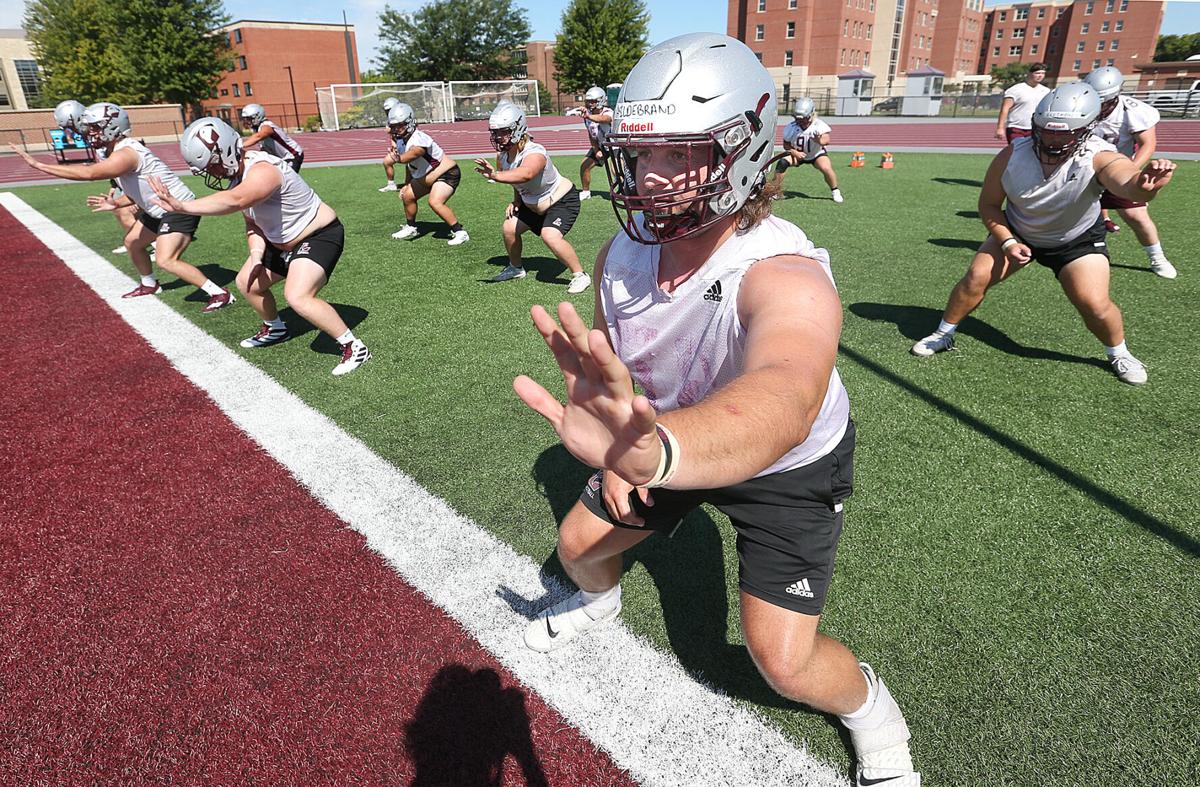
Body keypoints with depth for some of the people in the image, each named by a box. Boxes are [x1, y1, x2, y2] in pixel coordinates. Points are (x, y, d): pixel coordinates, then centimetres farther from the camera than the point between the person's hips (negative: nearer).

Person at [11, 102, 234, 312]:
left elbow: (88, 173, -34)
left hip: (179, 210, -11)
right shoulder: (113, 152, 10)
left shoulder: (125, 154, -23)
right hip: (158, 209, 11)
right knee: (132, 242, 23)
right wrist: (116, 204, 7)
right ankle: (149, 285, 43)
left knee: (166, 261, -20)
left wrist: (39, 165, -28)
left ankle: (220, 294, -14)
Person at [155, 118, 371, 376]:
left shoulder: (262, 172, -30)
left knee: (298, 297, -28)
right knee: (247, 283, 18)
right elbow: (253, 222, 7)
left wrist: (182, 206, -54)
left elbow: (234, 200, -49)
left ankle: (354, 347, -15)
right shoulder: (237, 173, 0)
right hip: (282, 242, 10)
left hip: (319, 236, -10)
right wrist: (257, 256, -9)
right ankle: (275, 329, 43)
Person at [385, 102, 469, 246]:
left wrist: (398, 158, -68)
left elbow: (411, 155, -48)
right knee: (407, 195, 13)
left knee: (435, 202, -28)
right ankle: (411, 228, 35)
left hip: (447, 173, -10)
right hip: (428, 175, 10)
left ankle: (460, 232, -17)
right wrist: (407, 185, 14)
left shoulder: (419, 139, -28)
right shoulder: (400, 141, 0)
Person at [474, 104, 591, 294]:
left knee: (551, 236, -28)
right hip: (533, 205, 8)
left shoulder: (535, 154, -35)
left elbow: (525, 174, -59)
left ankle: (580, 275, -10)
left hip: (562, 201, -8)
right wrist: (516, 201, -8)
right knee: (509, 228, 3)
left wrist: (495, 176, -71)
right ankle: (516, 268, 29)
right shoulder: (503, 155, -9)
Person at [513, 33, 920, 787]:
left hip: (789, 468, -5)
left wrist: (657, 447, -82)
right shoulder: (623, 253, -19)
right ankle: (601, 599, 54)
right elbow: (605, 352, 0)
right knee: (578, 545, 14)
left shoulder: (788, 276, -40)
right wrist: (616, 445, -13)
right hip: (671, 440, 6)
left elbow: (781, 404, -63)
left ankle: (871, 710, 30)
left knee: (784, 659, -8)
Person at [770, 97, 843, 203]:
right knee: (782, 162, -25)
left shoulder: (819, 125, -24)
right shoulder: (790, 128, -17)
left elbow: (826, 139, -36)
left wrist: (821, 141, -60)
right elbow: (786, 145, -7)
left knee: (826, 168, -28)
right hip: (797, 154, 2)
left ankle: (835, 191, -1)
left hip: (816, 154, -2)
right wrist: (794, 152, -26)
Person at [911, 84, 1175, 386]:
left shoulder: (1099, 158, -32)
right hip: (1017, 232, 2)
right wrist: (1007, 242, -21)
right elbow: (989, 204, -9)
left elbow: (1128, 184, -54)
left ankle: (1119, 353, 17)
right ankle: (944, 334, 9)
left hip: (1077, 240, -2)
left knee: (1094, 304, -13)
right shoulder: (1012, 156, -24)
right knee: (976, 277, -13)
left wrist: (1145, 186, -79)